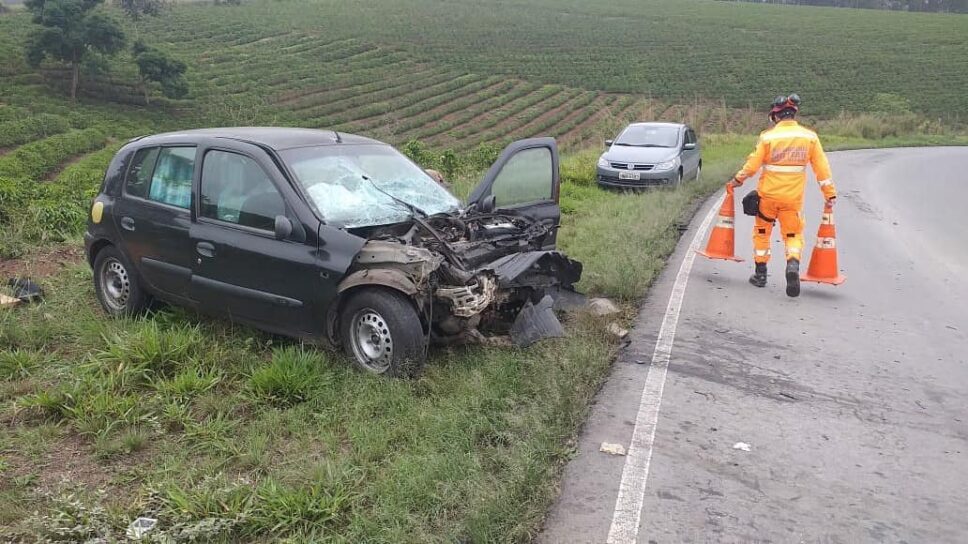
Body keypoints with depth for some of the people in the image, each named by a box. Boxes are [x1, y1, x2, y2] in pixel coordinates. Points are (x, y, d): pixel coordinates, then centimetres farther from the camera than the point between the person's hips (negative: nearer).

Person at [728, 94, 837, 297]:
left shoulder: (768, 136, -9)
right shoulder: (810, 137, -1)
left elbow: (753, 164, -6)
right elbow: (821, 167, 1)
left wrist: (738, 179, 10)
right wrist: (830, 193, 7)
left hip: (768, 194, -1)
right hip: (793, 197, 1)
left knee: (762, 231, 17)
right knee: (793, 234, 11)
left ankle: (760, 273, 21)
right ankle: (793, 264, -18)